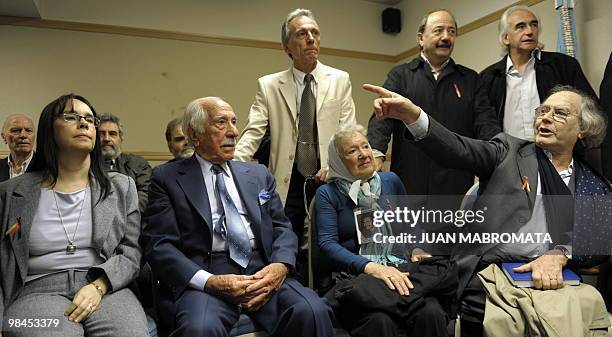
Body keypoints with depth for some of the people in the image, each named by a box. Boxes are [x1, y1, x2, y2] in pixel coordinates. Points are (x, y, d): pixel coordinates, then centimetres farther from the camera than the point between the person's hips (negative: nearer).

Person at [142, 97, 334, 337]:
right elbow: (159, 245, -3)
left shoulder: (258, 174, 18)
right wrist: (210, 281, -18)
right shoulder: (167, 178, 7)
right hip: (202, 277, -2)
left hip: (261, 273, 3)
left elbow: (282, 228, 13)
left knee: (313, 313, -25)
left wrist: (280, 266, -9)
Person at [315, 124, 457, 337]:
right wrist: (370, 267, -20)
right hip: (357, 275, -3)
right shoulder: (328, 193, 6)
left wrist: (417, 248, 4)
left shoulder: (391, 180, 17)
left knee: (431, 314, -30)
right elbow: (327, 244, -6)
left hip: (401, 269, 3)